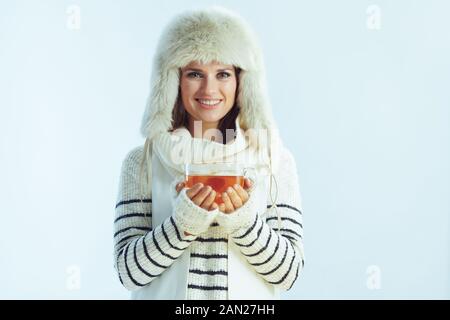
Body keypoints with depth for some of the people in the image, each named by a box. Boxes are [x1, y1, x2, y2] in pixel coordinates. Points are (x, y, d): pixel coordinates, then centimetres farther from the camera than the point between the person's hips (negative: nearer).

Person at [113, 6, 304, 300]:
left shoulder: (276, 160, -8)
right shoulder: (142, 162, -9)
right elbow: (129, 272, -12)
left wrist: (243, 218, -24)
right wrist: (185, 219, -25)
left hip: (248, 296, 1)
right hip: (167, 292, 0)